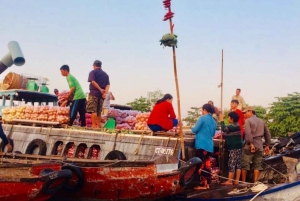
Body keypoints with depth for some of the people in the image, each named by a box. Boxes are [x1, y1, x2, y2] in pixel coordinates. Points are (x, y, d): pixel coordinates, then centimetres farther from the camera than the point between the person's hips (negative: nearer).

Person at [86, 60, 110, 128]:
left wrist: (100, 89, -13)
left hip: (94, 93, -5)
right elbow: (108, 85, 5)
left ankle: (94, 125, -14)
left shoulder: (93, 72, 2)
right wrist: (105, 93, -7)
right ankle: (98, 126, 10)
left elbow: (93, 82, -14)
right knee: (99, 111, 12)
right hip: (101, 95, 6)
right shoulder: (105, 74, 17)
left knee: (93, 110, -7)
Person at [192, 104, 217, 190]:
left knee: (201, 164, -5)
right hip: (209, 146, 7)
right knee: (207, 164, 10)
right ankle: (207, 183, 13)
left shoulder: (202, 118, -7)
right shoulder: (213, 121, 15)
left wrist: (192, 128, 14)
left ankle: (203, 184, -5)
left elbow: (195, 130, -7)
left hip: (201, 145, -7)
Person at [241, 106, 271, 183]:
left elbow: (248, 133, -19)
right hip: (259, 146, 5)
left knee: (244, 165, 3)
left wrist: (251, 144, -20)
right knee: (257, 165, 8)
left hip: (249, 147, -5)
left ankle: (243, 182, 7)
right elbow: (267, 134, 17)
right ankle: (255, 182, 5)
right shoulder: (261, 121, 15)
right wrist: (267, 145, 20)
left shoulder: (248, 121, -5)